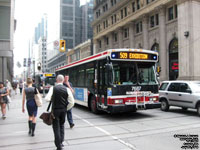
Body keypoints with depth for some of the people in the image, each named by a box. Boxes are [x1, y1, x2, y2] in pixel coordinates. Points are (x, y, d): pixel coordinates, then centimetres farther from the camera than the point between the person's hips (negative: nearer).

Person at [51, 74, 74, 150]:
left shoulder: (53, 88, -10)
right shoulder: (67, 89, -4)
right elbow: (72, 102, -5)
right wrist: (66, 108, 8)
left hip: (55, 110, -2)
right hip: (63, 110, 3)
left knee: (56, 127, 7)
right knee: (62, 125, 22)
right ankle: (61, 142, 27)